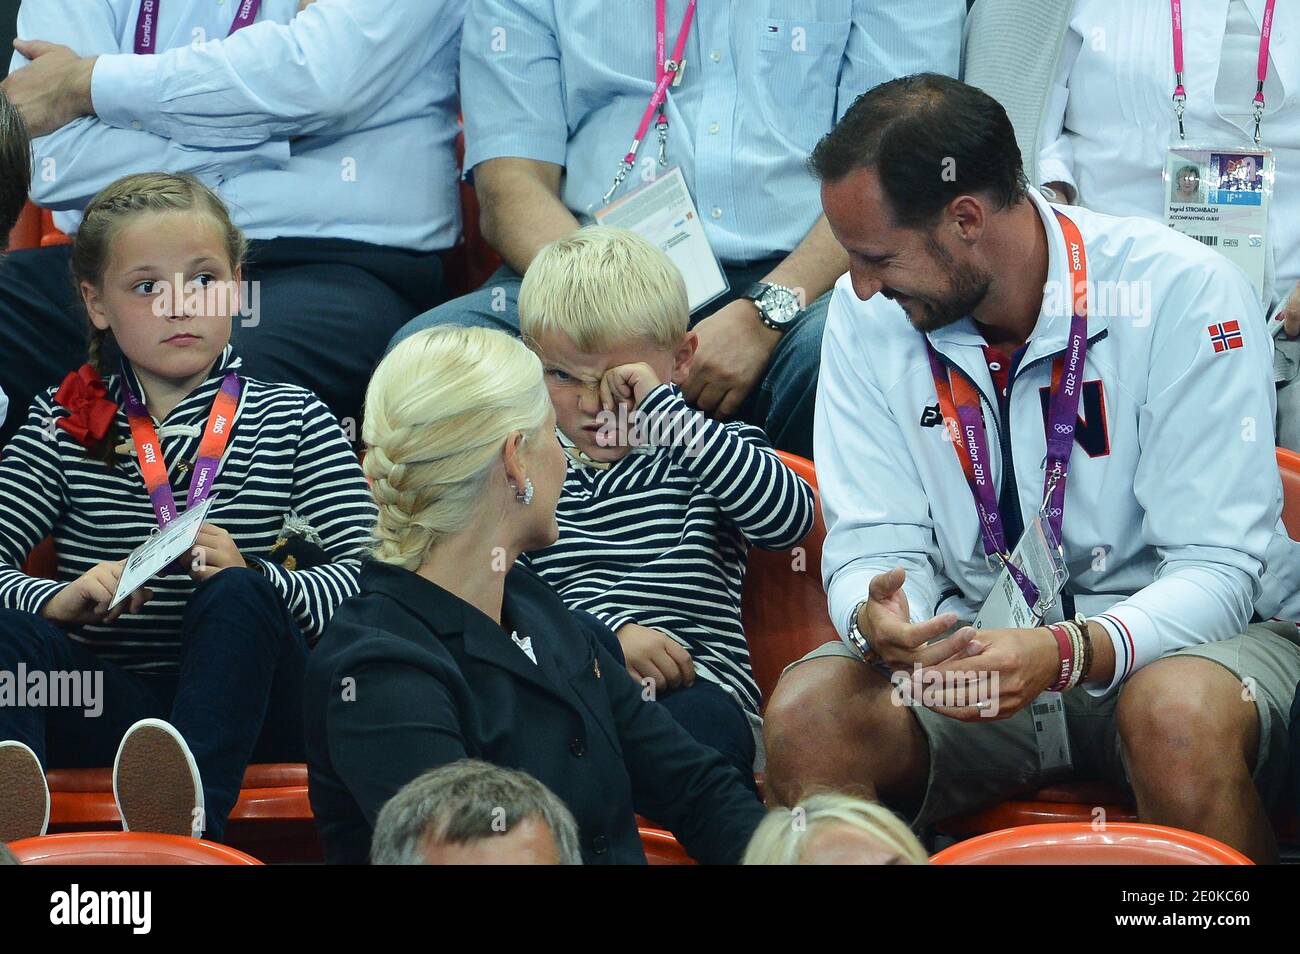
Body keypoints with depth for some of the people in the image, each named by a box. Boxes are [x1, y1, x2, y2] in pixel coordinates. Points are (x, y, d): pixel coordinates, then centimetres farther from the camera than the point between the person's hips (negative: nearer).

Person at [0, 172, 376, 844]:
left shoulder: (293, 420, 10)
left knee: (237, 598, -31)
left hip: (247, 710, -1)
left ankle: (189, 813, -55)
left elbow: (366, 573, -4)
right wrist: (56, 600, -22)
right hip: (109, 704, 1)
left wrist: (254, 579, -23)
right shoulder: (65, 424, 13)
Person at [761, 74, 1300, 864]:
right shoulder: (867, 315, -2)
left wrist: (1070, 652, -38)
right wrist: (877, 620, -29)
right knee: (806, 716, -26)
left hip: (1176, 628, -3)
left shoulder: (1185, 294, -16)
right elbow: (876, 542, -3)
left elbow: (1216, 568, -19)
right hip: (979, 641, 3)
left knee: (1180, 720, -39)